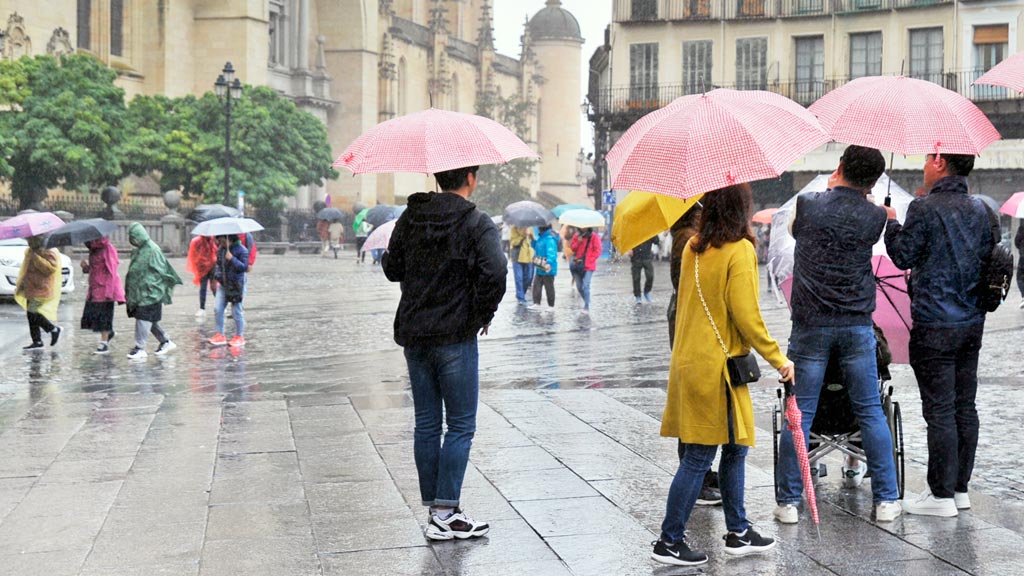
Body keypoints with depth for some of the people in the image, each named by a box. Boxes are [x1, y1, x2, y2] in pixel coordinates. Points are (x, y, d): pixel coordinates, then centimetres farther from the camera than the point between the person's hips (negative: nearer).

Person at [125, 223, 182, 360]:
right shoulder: (137, 251, 12)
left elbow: (161, 270, -12)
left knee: (144, 319, -9)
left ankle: (140, 348, -6)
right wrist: (129, 293, 17)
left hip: (150, 291, -9)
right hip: (139, 291, 9)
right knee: (151, 320, 13)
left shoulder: (153, 250, -13)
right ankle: (166, 342, 25)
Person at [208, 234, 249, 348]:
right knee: (218, 309, 1)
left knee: (236, 312, 0)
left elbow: (244, 267, -18)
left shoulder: (241, 250, -13)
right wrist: (217, 273, 0)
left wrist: (232, 259, -27)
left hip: (236, 286, -6)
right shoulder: (220, 249, 6)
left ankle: (239, 337, 14)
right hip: (223, 284, 6)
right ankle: (220, 335, 10)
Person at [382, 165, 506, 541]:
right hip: (455, 336, -5)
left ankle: (434, 509, 15)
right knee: (460, 425, 2)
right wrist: (484, 315, -8)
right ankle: (445, 514, -2)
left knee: (426, 424, 11)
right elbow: (494, 272, -23)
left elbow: (392, 268, 14)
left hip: (413, 335, 6)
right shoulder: (477, 223, -10)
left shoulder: (410, 218, 7)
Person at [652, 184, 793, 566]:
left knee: (735, 449, 17)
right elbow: (746, 316, -15)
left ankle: (738, 532, 25)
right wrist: (778, 359, -8)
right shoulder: (739, 250, -14)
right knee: (699, 458, -1)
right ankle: (669, 543, 4)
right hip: (717, 366, -8)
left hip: (690, 359, 8)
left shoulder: (693, 248, 9)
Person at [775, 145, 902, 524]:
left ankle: (788, 502, 7)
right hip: (857, 326, 1)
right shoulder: (875, 217, -4)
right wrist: (846, 193, 28)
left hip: (810, 326, -1)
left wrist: (831, 188, 28)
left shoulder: (808, 205, -5)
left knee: (799, 414, 4)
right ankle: (886, 500, 13)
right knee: (870, 412, 9)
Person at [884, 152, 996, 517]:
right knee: (965, 407, 12)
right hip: (973, 322, 7)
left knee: (939, 411, -4)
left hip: (935, 325, -7)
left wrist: (890, 224, 7)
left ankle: (942, 496, 0)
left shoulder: (925, 208, -13)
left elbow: (904, 257, -8)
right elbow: (989, 255, 14)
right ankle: (960, 488, 20)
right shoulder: (979, 210, 8)